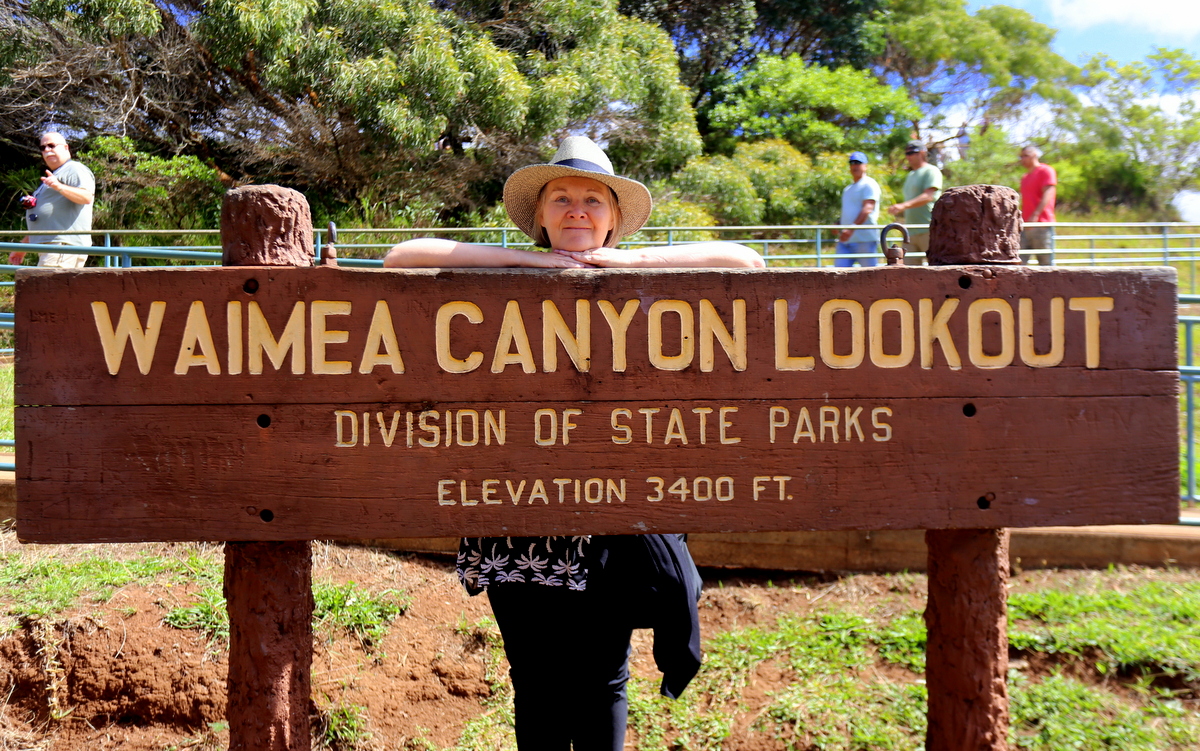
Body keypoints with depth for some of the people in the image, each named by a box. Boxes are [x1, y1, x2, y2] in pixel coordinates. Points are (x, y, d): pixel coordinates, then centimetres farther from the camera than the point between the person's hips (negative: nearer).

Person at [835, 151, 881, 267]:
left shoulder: (869, 185, -3)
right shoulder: (848, 189, 25)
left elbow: (867, 209, -17)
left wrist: (851, 228, -29)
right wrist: (839, 224, 9)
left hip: (864, 240, -8)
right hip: (845, 240, 8)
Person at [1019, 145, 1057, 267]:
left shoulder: (1046, 171, 0)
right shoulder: (1025, 178, 25)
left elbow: (1048, 195, -12)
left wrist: (1035, 215, -24)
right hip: (1026, 227, 7)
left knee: (1045, 262, -5)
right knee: (1019, 262, -5)